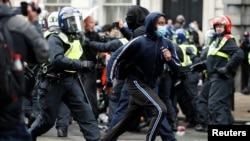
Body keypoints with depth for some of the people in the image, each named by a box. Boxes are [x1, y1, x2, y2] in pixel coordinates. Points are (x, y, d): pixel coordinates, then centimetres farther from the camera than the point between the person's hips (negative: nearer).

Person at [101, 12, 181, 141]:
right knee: (160, 110, -23)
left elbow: (177, 68, 0)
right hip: (136, 83, -6)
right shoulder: (139, 42, -16)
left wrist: (170, 59, -22)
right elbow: (117, 59, -8)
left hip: (149, 86, 6)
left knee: (126, 122, 15)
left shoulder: (167, 44, -2)